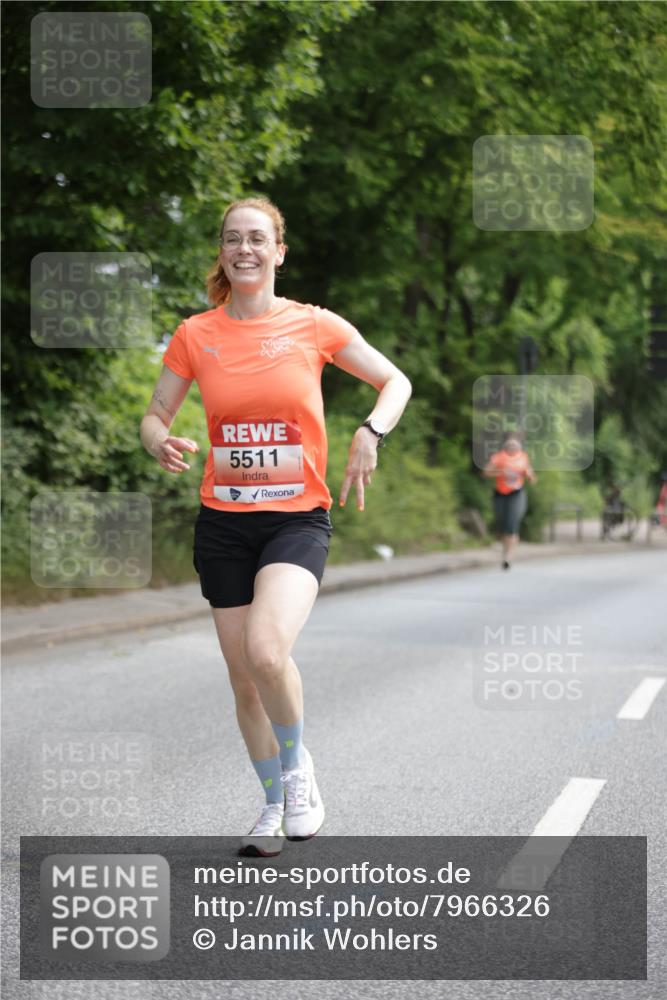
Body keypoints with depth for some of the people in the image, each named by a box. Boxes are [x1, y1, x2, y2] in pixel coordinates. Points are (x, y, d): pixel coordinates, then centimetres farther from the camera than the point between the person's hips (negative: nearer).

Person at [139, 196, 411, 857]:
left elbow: (395, 383, 7)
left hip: (298, 518, -3)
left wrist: (371, 432, -12)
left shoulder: (315, 326, -2)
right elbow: (155, 416, 10)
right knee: (245, 679, 8)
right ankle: (274, 804, 29)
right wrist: (162, 443, -14)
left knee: (267, 650, -27)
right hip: (223, 522, 3)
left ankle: (297, 766, 1)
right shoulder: (195, 335, 2)